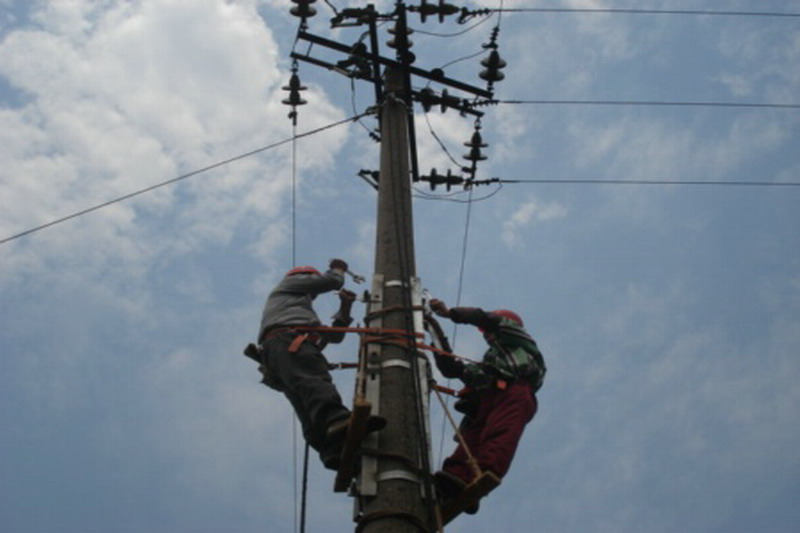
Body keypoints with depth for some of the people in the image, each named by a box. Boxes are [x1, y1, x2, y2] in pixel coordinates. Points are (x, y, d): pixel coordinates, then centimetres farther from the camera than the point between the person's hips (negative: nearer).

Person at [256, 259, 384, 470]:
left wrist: (345, 309, 33)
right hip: (287, 342, -8)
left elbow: (334, 335, 43)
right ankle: (337, 421, -63)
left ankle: (333, 453, -40)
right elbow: (332, 281, 22)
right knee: (316, 381, -36)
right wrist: (338, 269, 44)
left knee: (310, 414, -18)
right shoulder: (291, 283, 30)